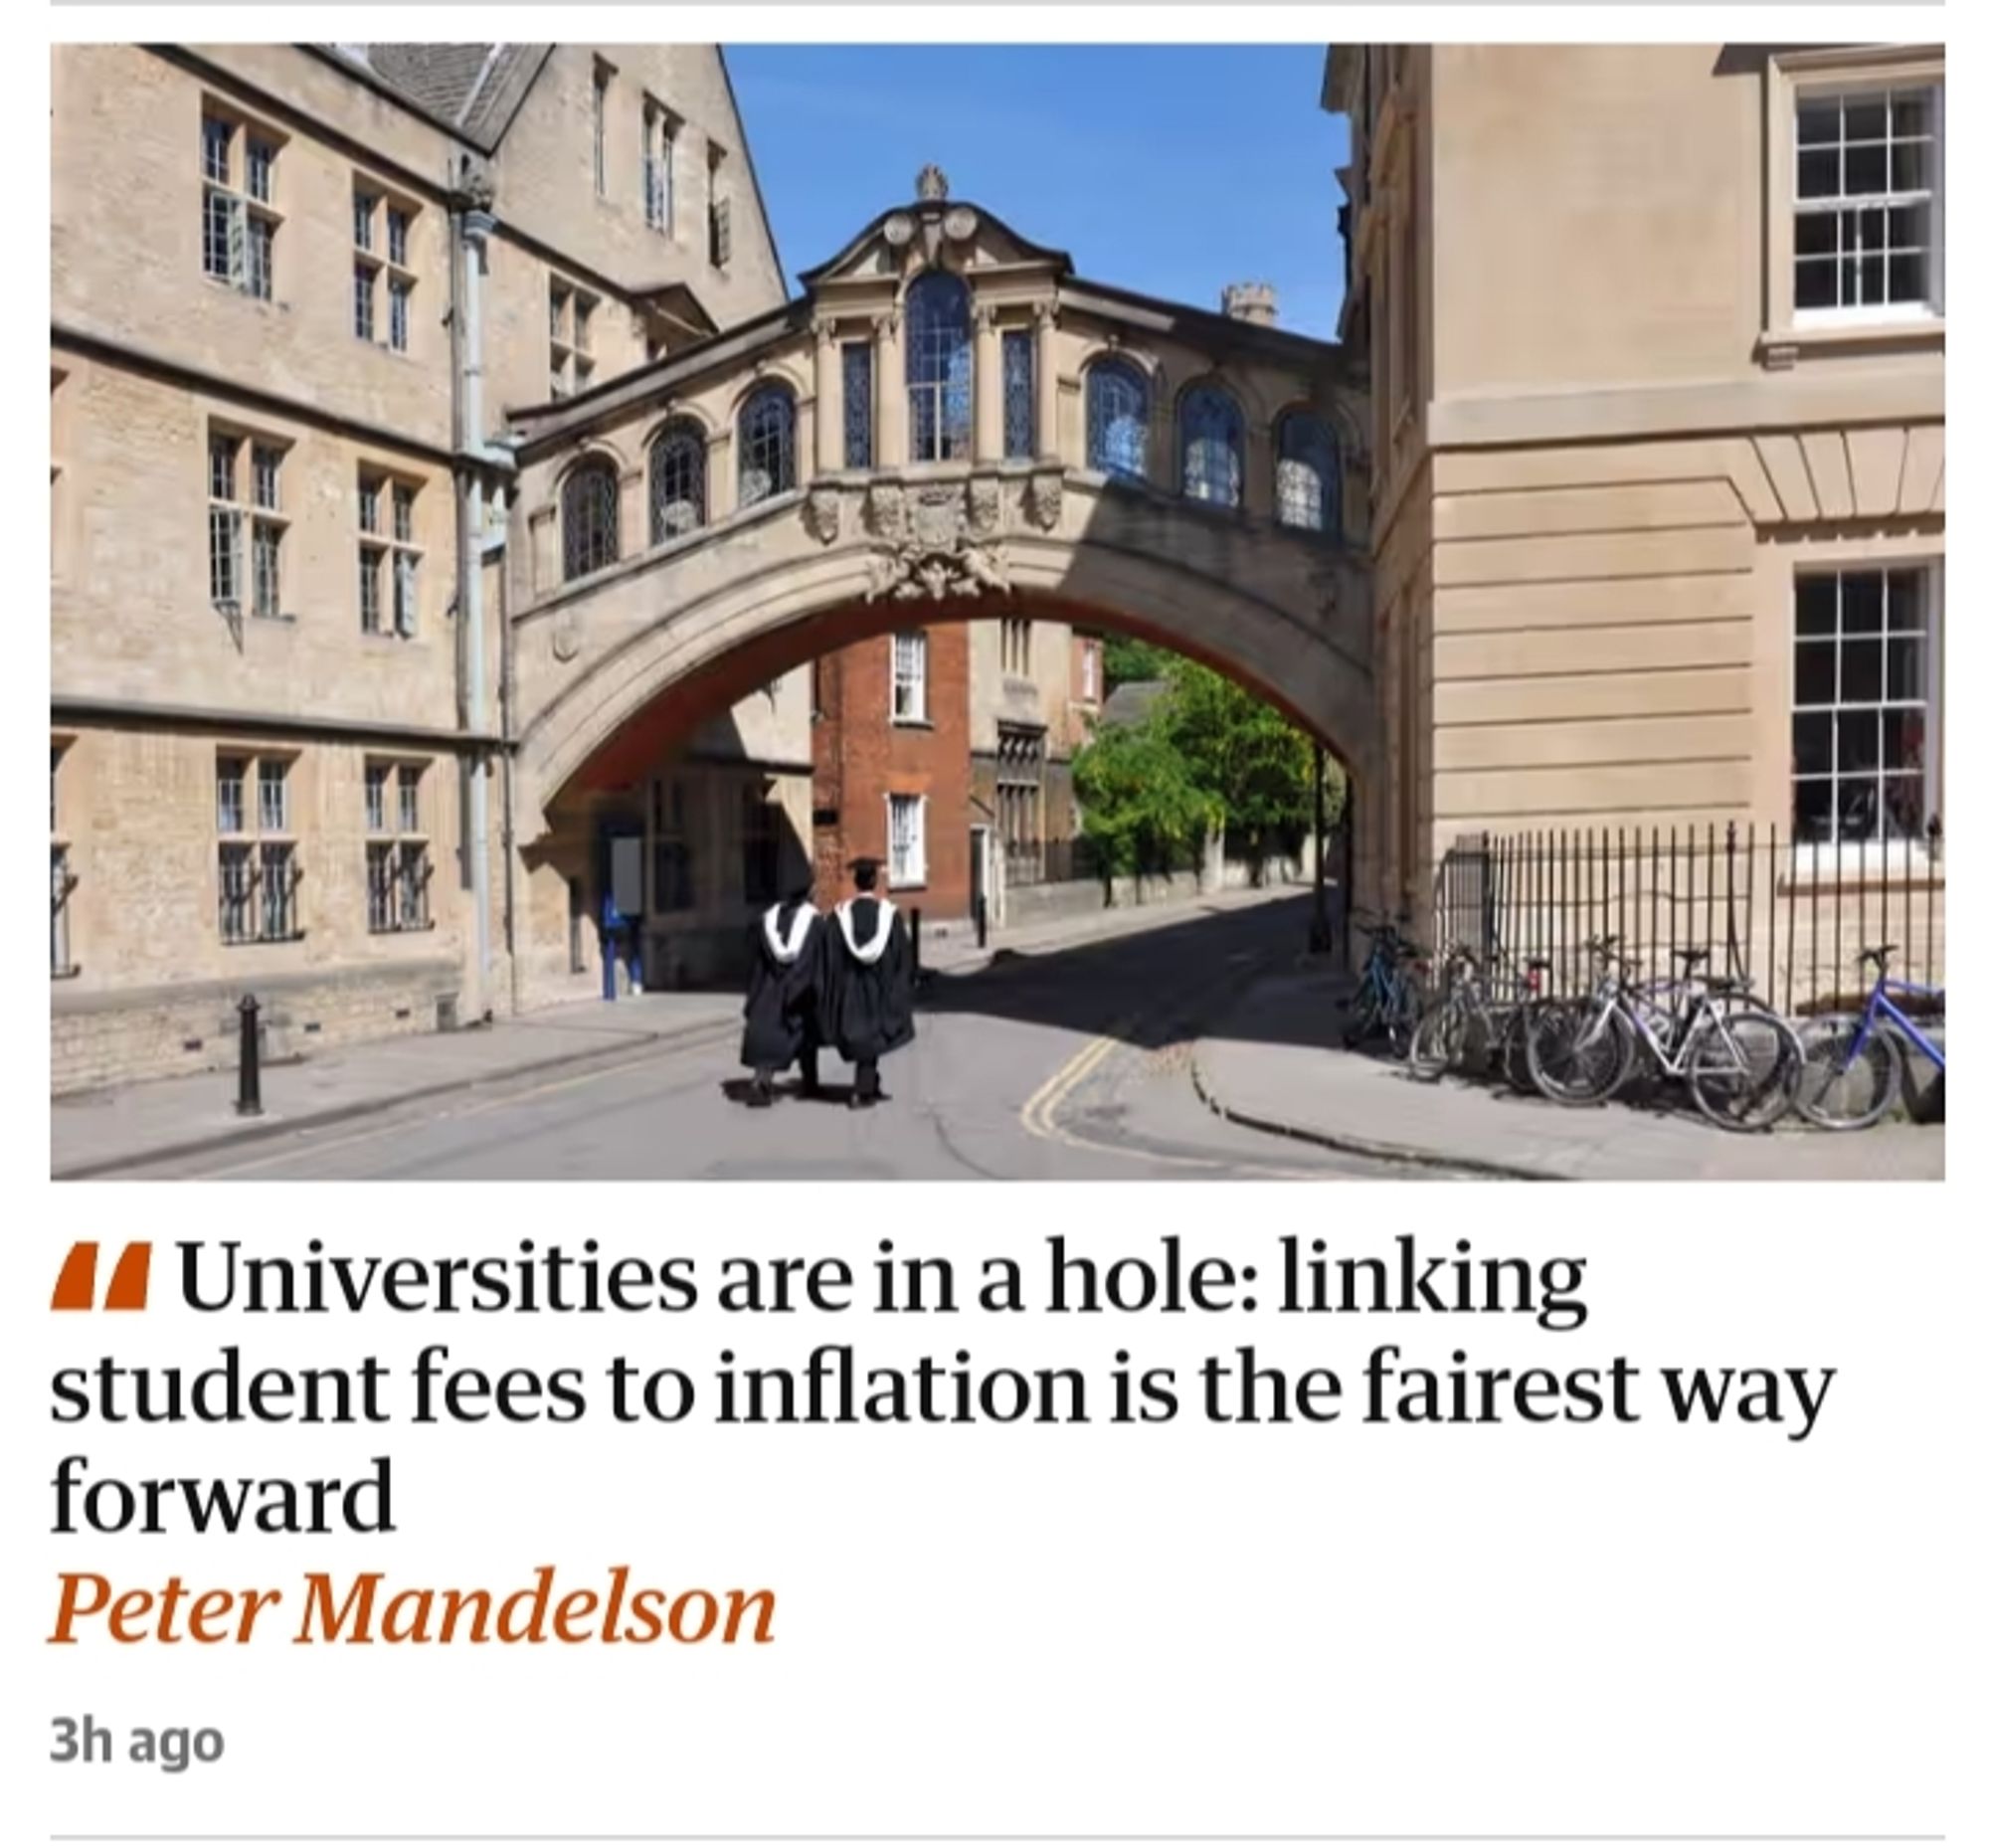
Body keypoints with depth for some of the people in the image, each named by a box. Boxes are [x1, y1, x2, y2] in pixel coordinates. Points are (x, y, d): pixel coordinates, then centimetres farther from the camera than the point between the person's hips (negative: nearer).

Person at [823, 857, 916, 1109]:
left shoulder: (841, 914, -5)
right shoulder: (889, 913, -7)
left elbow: (833, 956, -4)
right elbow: (902, 956, -4)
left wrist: (837, 993, 3)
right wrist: (901, 990, 6)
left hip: (851, 987, 2)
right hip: (880, 986, -1)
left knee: (860, 1035, 16)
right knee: (871, 1037, 4)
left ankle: (871, 1087, 25)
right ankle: (863, 1091, -5)